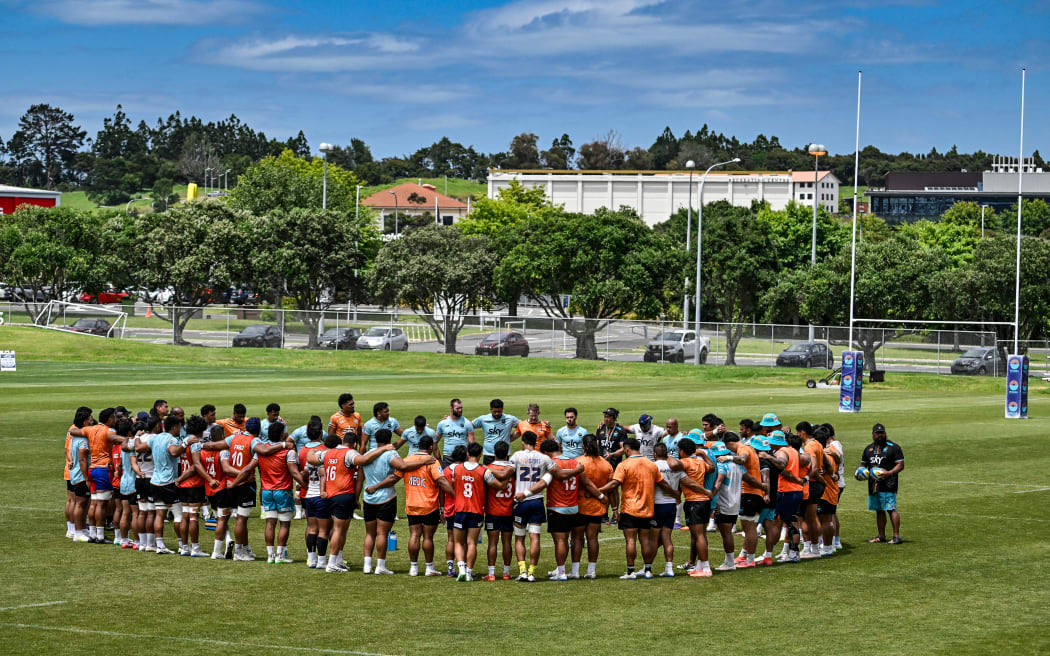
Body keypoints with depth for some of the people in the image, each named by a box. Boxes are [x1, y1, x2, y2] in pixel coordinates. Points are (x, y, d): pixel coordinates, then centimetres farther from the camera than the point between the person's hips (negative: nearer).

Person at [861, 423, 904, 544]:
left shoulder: (893, 447, 1)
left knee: (891, 509, -12)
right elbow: (863, 463, 28)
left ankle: (897, 536, -12)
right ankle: (881, 536, 19)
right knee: (879, 510, 11)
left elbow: (900, 464, -4)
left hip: (888, 485, -6)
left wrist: (889, 473, -20)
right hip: (873, 484, 6)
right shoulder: (868, 448, 19)